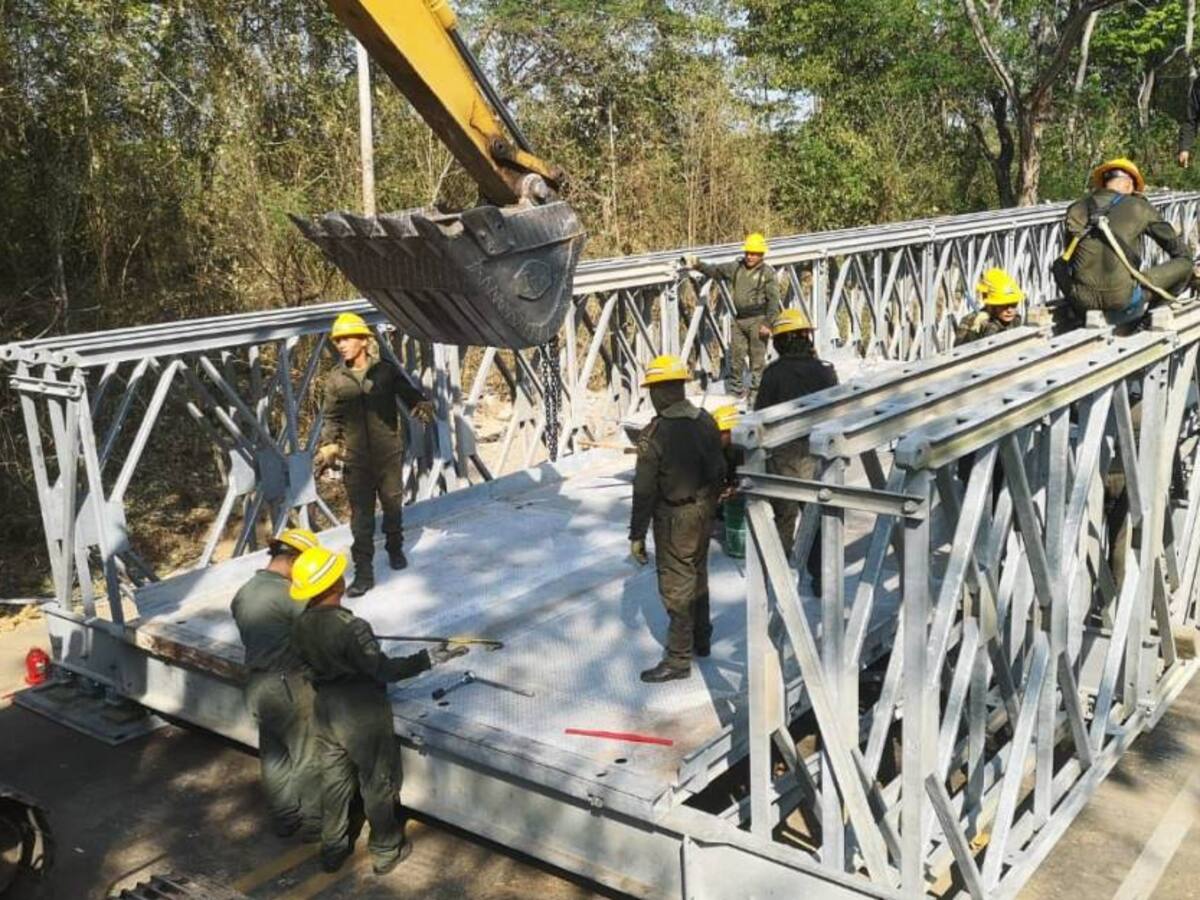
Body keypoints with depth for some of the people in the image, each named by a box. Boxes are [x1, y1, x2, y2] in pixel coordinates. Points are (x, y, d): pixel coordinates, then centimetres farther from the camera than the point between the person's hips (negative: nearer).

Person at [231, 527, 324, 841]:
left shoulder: (243, 592, 4)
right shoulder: (288, 593, -22)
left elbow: (251, 636, 11)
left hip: (256, 685, 8)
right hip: (288, 686, -8)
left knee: (273, 756, 20)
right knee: (309, 757, 7)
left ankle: (285, 819, 32)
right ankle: (314, 824, 18)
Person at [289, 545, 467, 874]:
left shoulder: (301, 626, -8)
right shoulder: (351, 627, -29)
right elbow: (383, 669, -25)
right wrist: (430, 658, -21)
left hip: (325, 709, 6)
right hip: (362, 715, -6)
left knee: (334, 780, 22)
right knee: (378, 783, 14)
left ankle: (332, 850, 36)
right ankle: (386, 851, 29)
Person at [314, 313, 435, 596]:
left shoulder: (386, 370, -6)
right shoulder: (336, 379, 0)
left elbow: (410, 395, 1)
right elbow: (331, 418, 8)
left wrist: (423, 407, -21)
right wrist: (329, 445, -5)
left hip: (389, 453, 0)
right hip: (356, 458, 1)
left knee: (393, 504, 16)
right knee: (361, 514, 0)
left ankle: (395, 549, 41)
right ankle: (363, 572, 5)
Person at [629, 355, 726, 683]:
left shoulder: (655, 434, -21)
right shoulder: (706, 422, 1)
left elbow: (645, 490, -18)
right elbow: (719, 470, 10)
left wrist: (637, 534, -12)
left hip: (675, 518, -7)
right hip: (704, 511, 7)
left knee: (676, 586, 2)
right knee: (698, 575, 23)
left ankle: (678, 658, 10)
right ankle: (701, 640, 38)